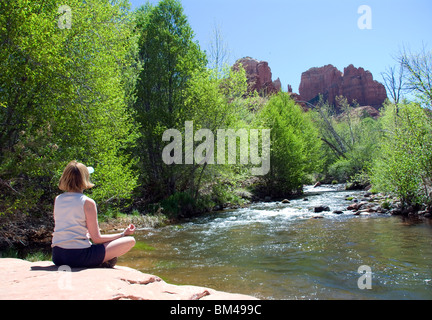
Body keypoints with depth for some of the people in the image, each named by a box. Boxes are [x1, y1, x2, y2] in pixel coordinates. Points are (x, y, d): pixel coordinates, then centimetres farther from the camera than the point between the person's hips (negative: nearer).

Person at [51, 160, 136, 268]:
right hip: (79, 257, -6)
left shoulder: (57, 199, 7)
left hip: (57, 257, 7)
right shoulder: (87, 202, -11)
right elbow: (96, 239, -7)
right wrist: (123, 234, 3)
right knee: (130, 241, -1)